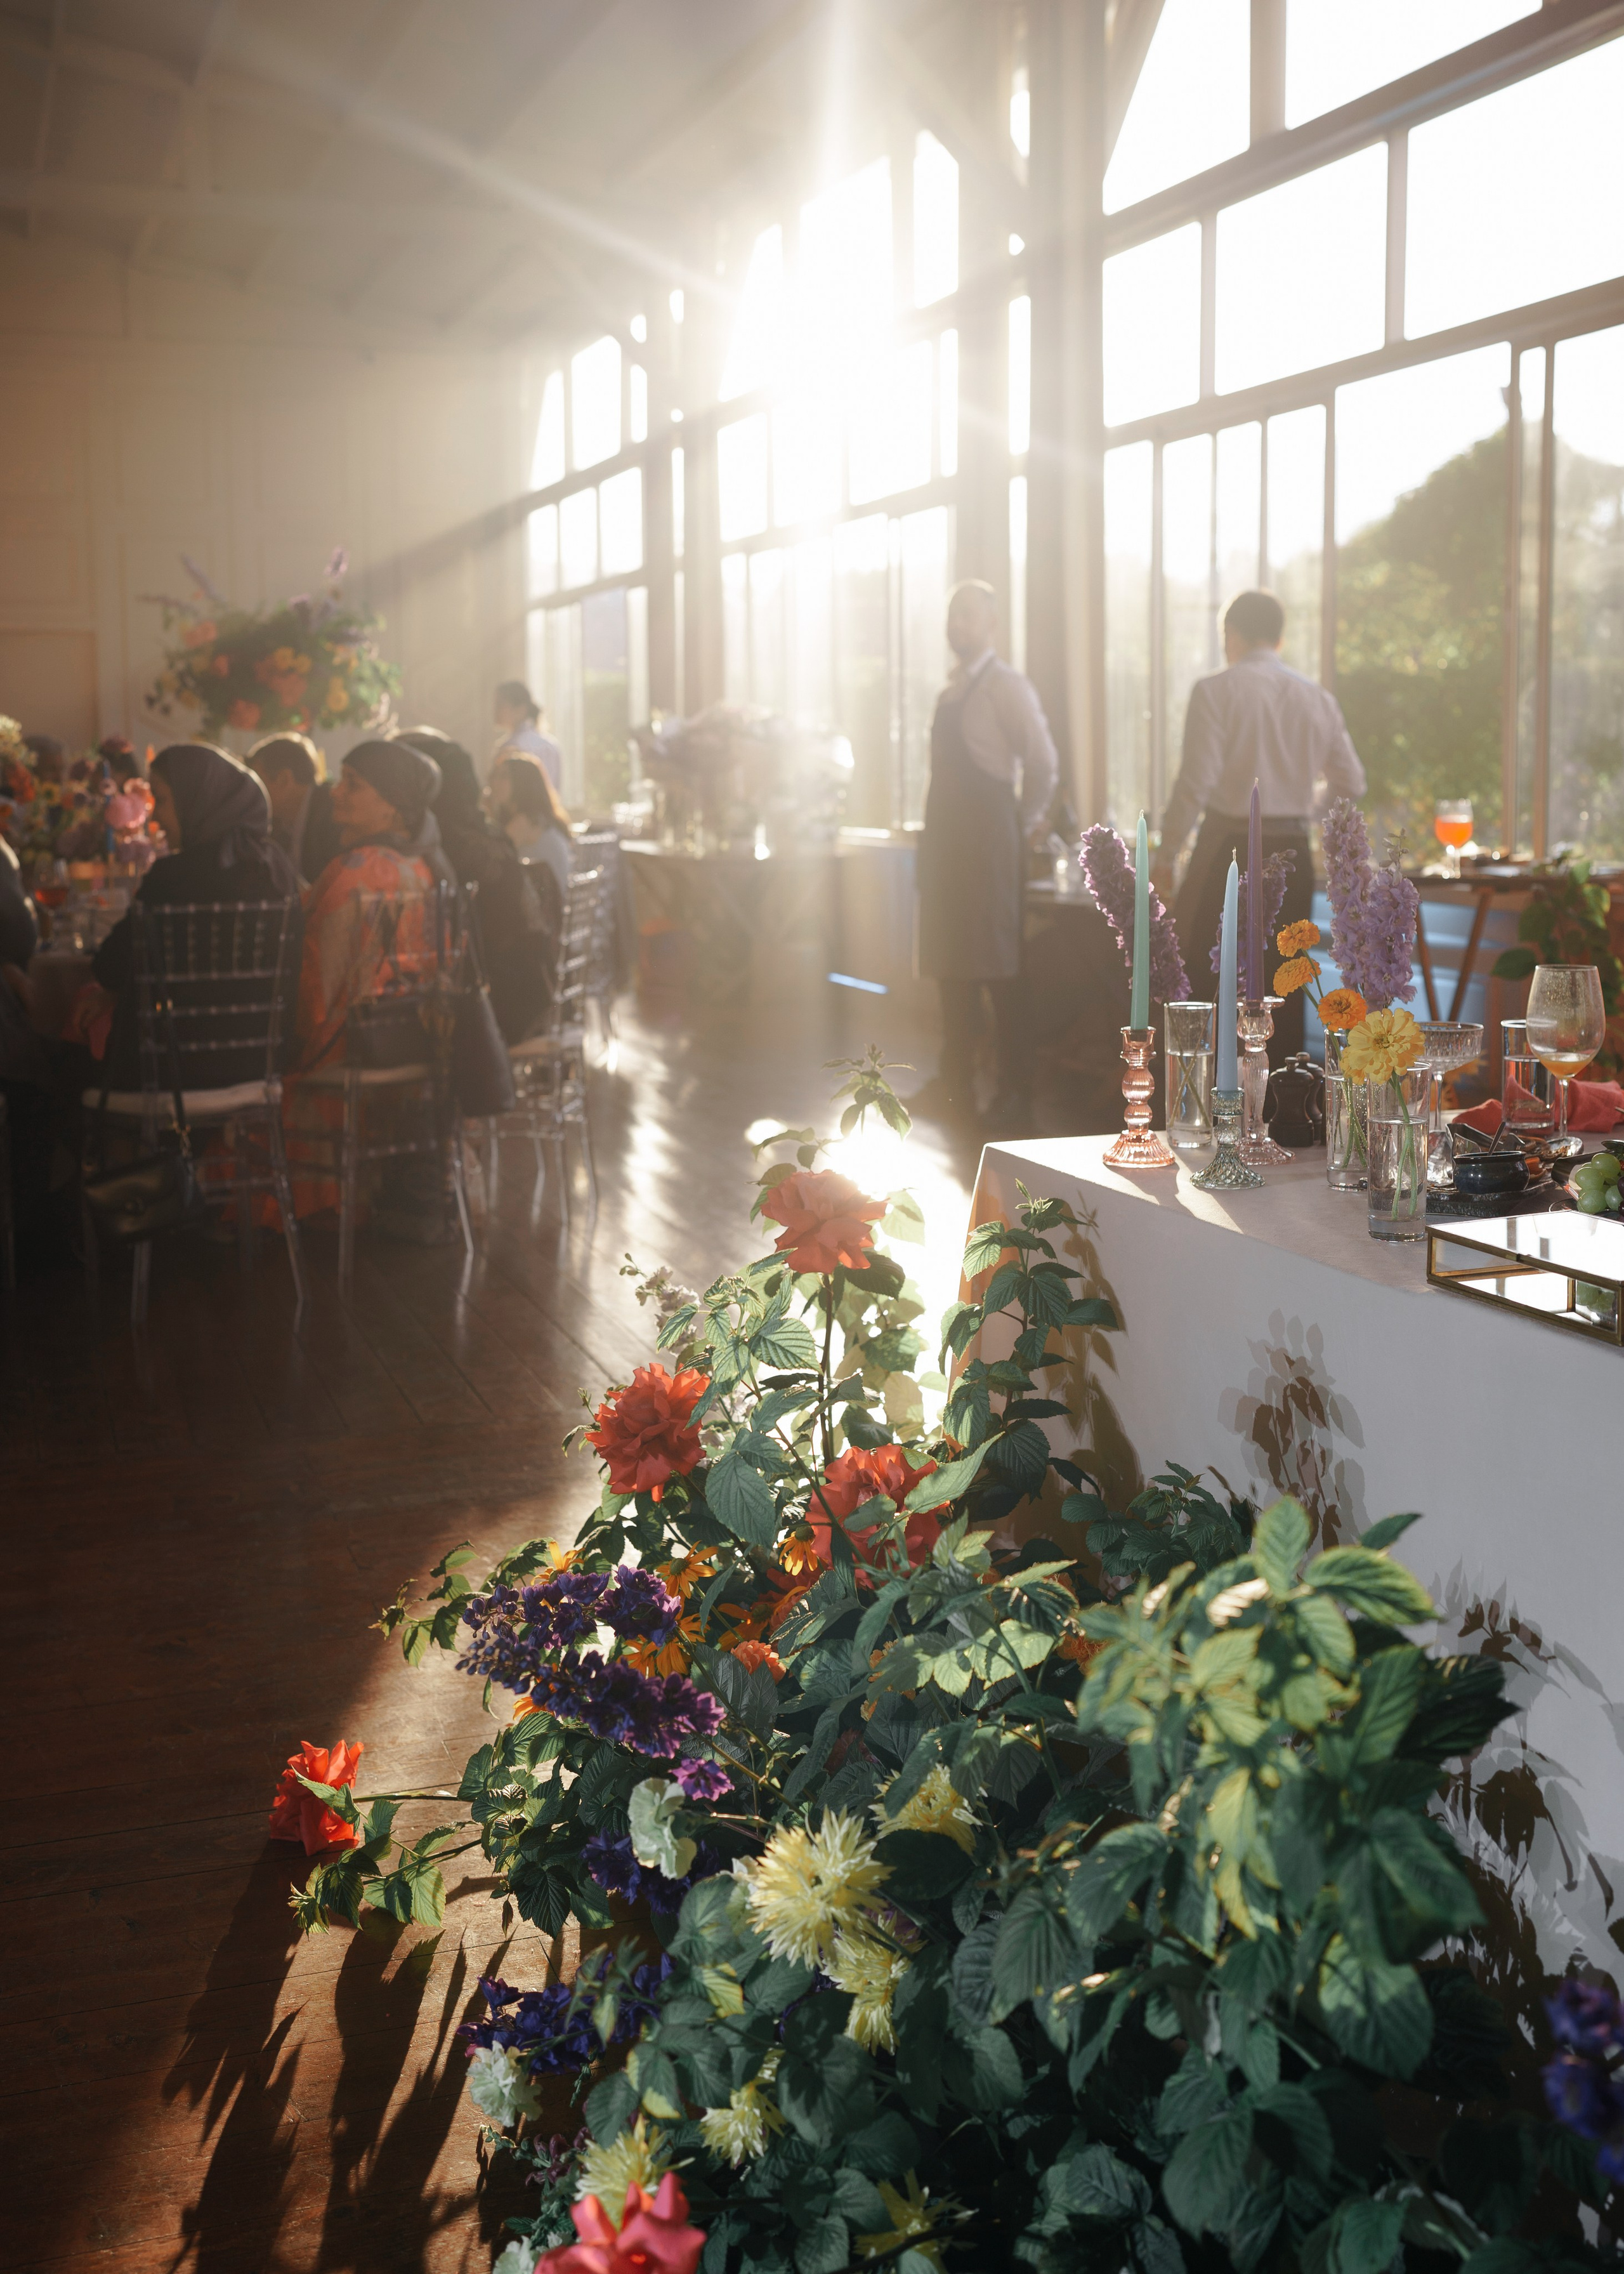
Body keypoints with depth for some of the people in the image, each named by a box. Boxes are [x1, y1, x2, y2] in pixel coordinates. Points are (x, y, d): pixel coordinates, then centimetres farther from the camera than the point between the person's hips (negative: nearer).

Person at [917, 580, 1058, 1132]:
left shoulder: (1007, 686, -8)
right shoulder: (951, 690, 17)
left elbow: (1043, 765, -12)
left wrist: (1025, 826, -3)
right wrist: (934, 838, 17)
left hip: (989, 840, -8)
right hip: (948, 838, 8)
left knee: (997, 967, -7)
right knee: (950, 963, 11)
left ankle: (1015, 1096, -2)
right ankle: (957, 1087, 18)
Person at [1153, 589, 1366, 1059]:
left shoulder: (1216, 691, -6)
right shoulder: (1318, 699, 8)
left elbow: (1196, 784, -13)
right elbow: (1351, 783, 12)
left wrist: (1165, 856, -5)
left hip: (1228, 850, -4)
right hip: (1293, 854, 5)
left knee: (1192, 984, 1)